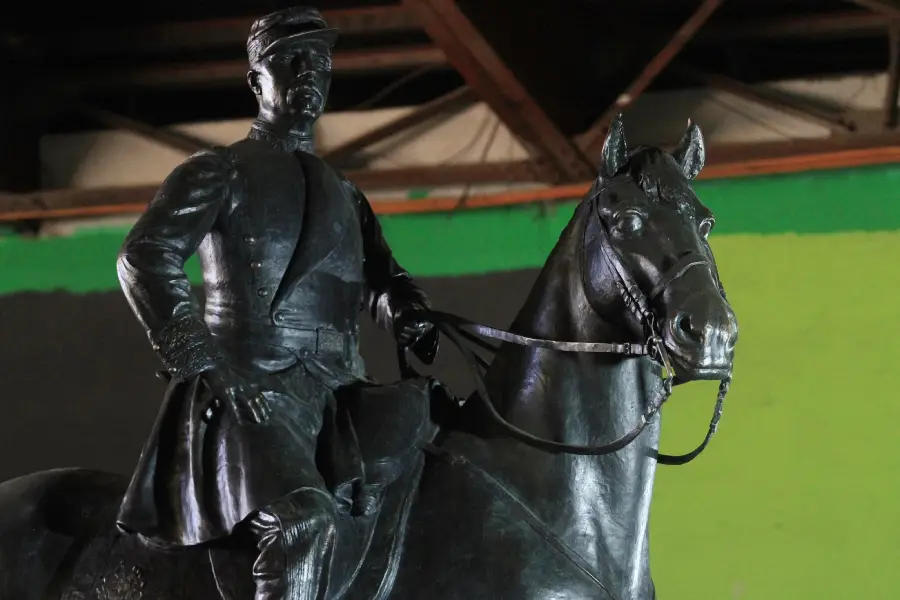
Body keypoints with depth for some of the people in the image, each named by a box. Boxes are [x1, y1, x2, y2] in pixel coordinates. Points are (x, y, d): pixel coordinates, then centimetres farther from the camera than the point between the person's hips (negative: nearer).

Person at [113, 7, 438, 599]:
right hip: (254, 388, -7)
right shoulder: (220, 172, 5)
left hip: (340, 390, 7)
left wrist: (413, 320, -2)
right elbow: (145, 258, -7)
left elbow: (381, 279, 23)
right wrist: (206, 365, -18)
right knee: (304, 516, -31)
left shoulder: (345, 195, 25)